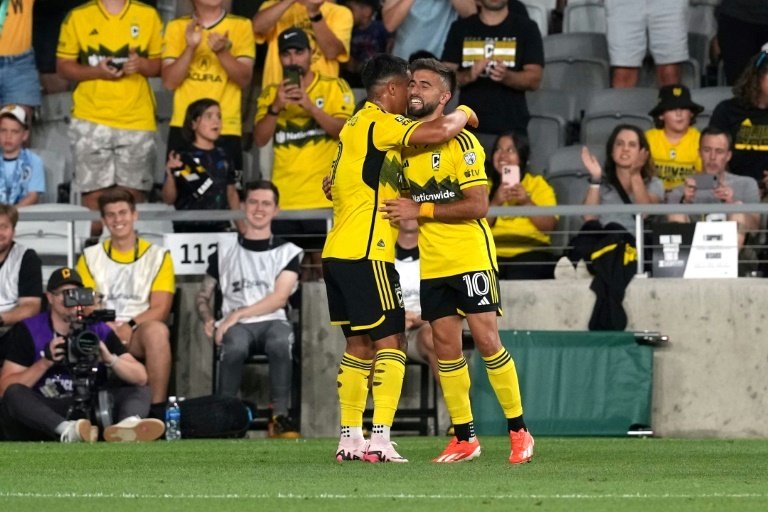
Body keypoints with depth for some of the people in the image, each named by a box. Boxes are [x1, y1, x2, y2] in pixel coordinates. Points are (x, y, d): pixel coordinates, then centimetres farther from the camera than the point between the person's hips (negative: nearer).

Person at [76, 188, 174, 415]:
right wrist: (107, 326, -16)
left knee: (156, 330, -38)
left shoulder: (158, 256, 12)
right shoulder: (90, 257, 18)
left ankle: (158, 409, -35)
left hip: (140, 331, -1)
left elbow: (160, 309, 2)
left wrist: (130, 327, -17)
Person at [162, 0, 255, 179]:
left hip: (226, 131, -1)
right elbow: (169, 82, -2)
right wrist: (190, 48, -15)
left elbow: (245, 79, -4)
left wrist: (223, 52, -21)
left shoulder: (241, 26, 3)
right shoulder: (177, 27, 6)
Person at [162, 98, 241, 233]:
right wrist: (170, 176, -26)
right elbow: (169, 199, -9)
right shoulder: (183, 157, -7)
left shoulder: (223, 157, 10)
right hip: (188, 228, -5)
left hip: (220, 227, 5)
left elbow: (232, 194, 18)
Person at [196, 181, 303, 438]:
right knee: (235, 346, -38)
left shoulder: (287, 252, 13)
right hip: (236, 324, 0)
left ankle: (280, 417, -31)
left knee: (280, 342, -38)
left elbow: (279, 298, -1)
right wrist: (209, 320, -2)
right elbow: (203, 296, 22)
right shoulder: (225, 251, 17)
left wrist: (238, 314, -12)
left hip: (273, 321, 0)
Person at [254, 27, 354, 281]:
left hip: (324, 200, -3)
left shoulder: (335, 88, 4)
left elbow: (343, 129, -10)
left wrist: (310, 106, -23)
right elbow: (260, 138, 1)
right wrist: (276, 107, -15)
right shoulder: (271, 93, 11)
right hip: (284, 201, 3)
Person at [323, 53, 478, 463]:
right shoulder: (381, 124, -11)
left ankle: (350, 438, 15)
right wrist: (463, 114, -4)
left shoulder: (356, 125, 18)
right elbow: (438, 132, -24)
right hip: (365, 255, -10)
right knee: (390, 344, -8)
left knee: (359, 345, 13)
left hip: (337, 252, 10)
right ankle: (380, 440, -14)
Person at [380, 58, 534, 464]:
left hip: (471, 258, -6)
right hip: (432, 264, 6)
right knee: (445, 344, 4)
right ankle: (464, 438, 11)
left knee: (486, 339, -8)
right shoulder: (405, 143, 10)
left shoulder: (461, 142, -10)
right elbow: (403, 197, 25)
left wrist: (420, 210, -19)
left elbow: (478, 205, -17)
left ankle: (518, 430, 1)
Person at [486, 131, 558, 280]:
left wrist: (527, 202, -10)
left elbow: (550, 226, 2)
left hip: (530, 251, -1)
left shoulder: (538, 184, 16)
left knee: (521, 274, -35)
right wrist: (495, 203, -9)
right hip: (494, 253, 1)